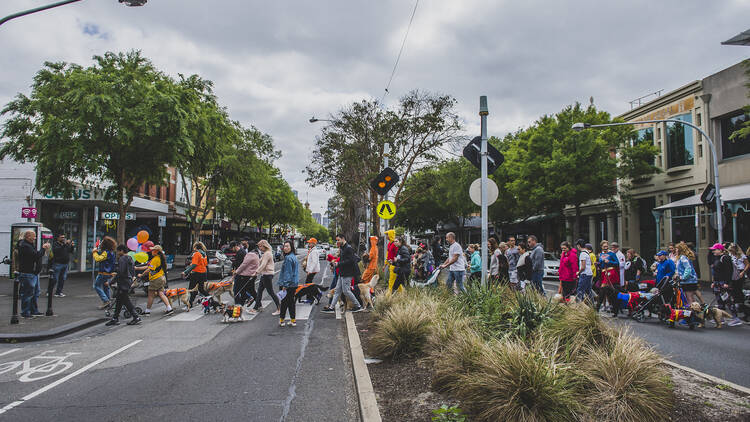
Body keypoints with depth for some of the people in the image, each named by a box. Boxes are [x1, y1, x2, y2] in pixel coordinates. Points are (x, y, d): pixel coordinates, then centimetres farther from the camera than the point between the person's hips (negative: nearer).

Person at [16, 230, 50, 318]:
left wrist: (43, 249, 4)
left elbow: (36, 254, 17)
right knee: (27, 293, -5)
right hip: (27, 274, -11)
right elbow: (36, 255, -25)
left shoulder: (30, 245, 16)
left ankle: (34, 311, 24)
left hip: (34, 273, 11)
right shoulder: (25, 246, -17)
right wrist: (43, 249, -11)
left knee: (35, 293, 16)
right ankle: (25, 313, 2)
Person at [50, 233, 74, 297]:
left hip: (65, 264, 6)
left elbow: (71, 252, 13)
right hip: (57, 264, -6)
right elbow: (56, 250, -23)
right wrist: (65, 244, -29)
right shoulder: (55, 244, -4)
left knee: (62, 279, 9)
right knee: (55, 279, -4)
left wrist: (71, 246, -5)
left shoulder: (66, 244, 12)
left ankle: (58, 292, 17)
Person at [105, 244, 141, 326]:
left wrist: (113, 280, -12)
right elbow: (133, 272, 17)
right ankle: (115, 318, 20)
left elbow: (121, 272, -22)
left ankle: (136, 317, -4)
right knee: (119, 300, 15)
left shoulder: (122, 259, -14)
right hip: (128, 282, 10)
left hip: (123, 283, -10)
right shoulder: (130, 259, 14)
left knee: (126, 301, -5)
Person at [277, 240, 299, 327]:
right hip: (294, 284, 9)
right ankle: (293, 320, 17)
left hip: (287, 284, -9)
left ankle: (281, 320, 11)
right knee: (291, 301, 13)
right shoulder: (294, 257, 11)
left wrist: (285, 285, -19)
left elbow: (287, 273, -20)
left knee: (284, 302, 2)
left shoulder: (288, 258, -18)